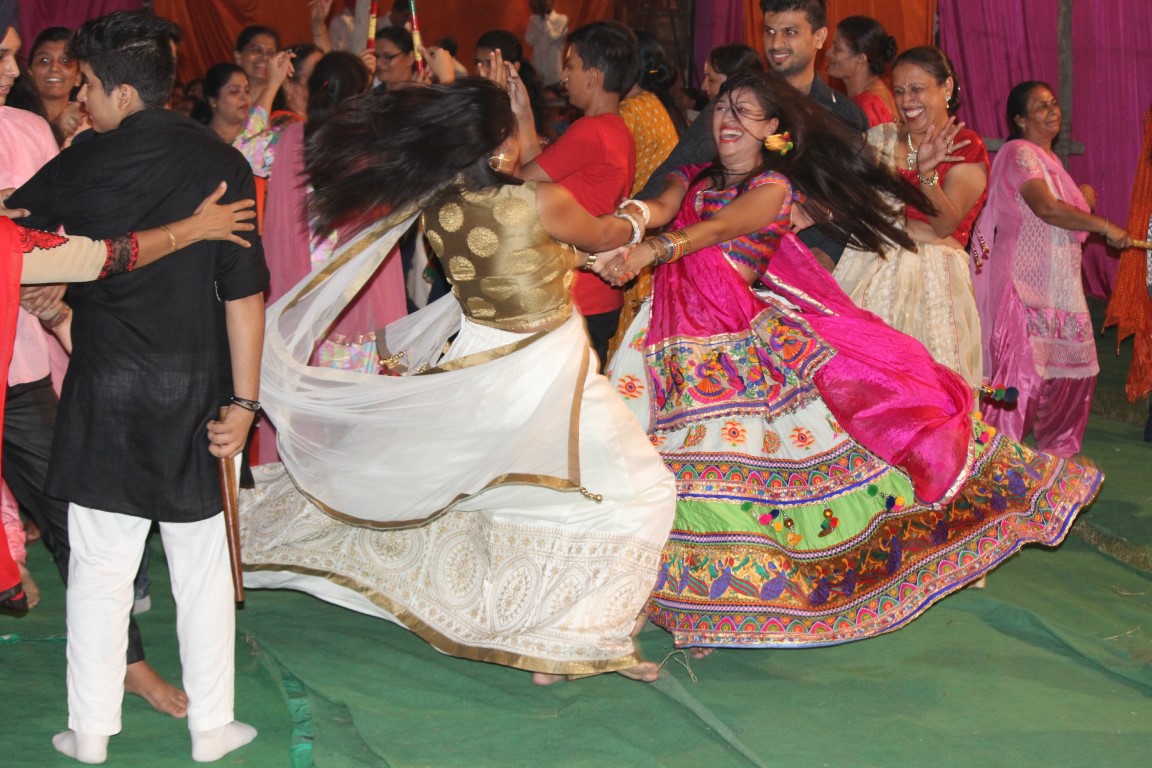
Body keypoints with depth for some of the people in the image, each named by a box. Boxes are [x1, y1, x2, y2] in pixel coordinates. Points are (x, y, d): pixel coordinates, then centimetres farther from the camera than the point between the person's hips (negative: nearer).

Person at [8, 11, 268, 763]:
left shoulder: (84, 165, -6)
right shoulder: (223, 163, -4)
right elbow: (244, 291, -5)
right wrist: (244, 399, -2)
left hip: (105, 394, -1)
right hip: (196, 390, 1)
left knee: (100, 568, 7)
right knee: (203, 567, 10)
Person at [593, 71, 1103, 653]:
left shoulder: (773, 186, -2)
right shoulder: (693, 180, 14)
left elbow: (722, 225, -22)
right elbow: (660, 208, -6)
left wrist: (654, 249, -40)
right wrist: (631, 219, -33)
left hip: (760, 333, -3)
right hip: (691, 339, 4)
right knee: (695, 457, -1)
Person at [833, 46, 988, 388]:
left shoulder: (967, 149, 0)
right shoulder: (880, 138, 11)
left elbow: (945, 225, -13)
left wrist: (926, 173, -26)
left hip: (932, 282, -3)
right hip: (871, 272, 3)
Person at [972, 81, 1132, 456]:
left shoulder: (1048, 158, 18)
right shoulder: (1019, 154, -12)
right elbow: (1046, 208, -25)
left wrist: (1082, 199, 6)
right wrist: (1104, 226, -21)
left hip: (1058, 282, 10)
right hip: (1024, 284, -10)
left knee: (1073, 368, 15)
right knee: (1022, 370, -12)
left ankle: (1058, 449, 28)